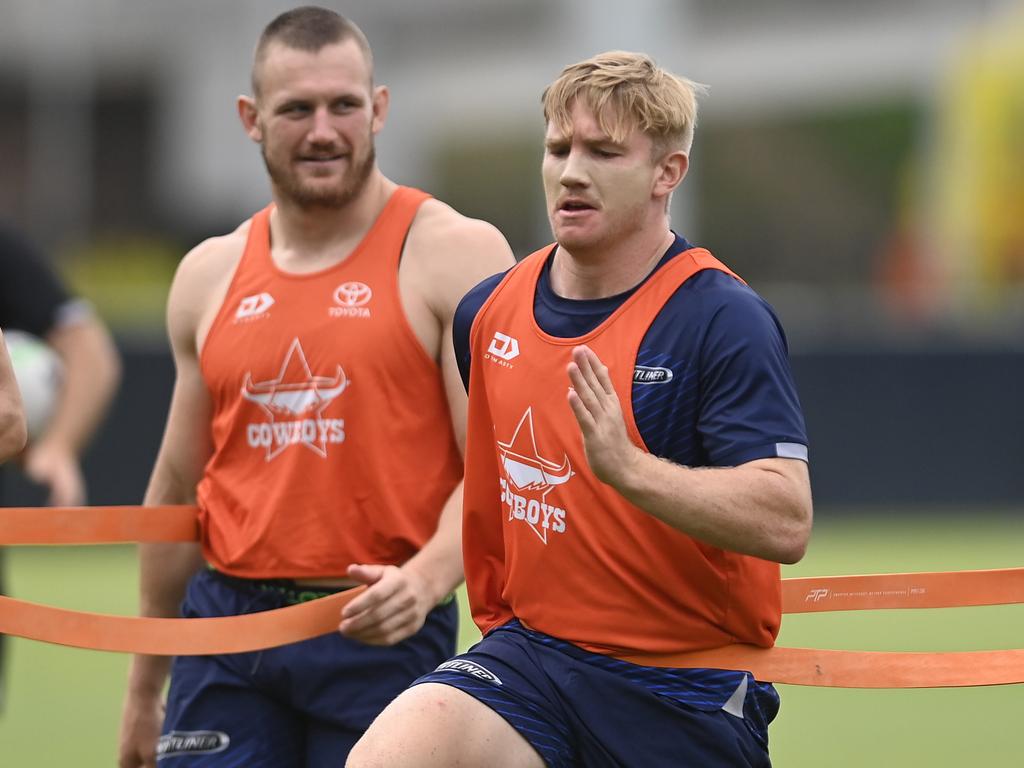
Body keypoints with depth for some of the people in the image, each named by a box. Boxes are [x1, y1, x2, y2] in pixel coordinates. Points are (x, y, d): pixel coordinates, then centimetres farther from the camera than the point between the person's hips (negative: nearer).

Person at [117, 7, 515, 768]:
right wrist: (143, 688, 19)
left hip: (382, 632, -4)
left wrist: (427, 577, -29)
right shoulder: (209, 275, 11)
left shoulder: (454, 255, -3)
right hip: (226, 621, 4)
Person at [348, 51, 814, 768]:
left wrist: (626, 467, -33)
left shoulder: (724, 320, -13)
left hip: (684, 693, -4)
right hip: (528, 651, 4)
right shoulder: (489, 310, 7)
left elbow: (786, 523, -25)